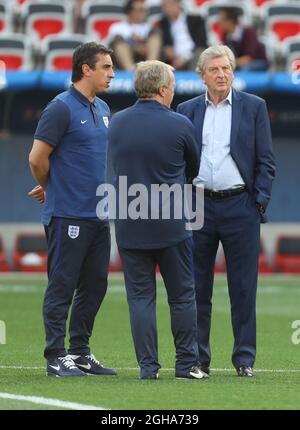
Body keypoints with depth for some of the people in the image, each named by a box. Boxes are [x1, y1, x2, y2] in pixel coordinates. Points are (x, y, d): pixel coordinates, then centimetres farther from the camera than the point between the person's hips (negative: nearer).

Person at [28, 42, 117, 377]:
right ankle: (56, 357, 0)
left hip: (98, 214, 8)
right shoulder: (61, 108, -12)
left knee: (94, 286, 10)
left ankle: (80, 353, 18)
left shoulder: (102, 110, 14)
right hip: (68, 215, -8)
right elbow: (37, 158, -13)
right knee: (62, 286, -3)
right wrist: (50, 189, 4)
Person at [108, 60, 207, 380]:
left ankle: (147, 366, 1)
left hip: (130, 226, 2)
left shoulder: (116, 123, 2)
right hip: (171, 225, -2)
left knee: (140, 297, 5)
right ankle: (186, 363, 10)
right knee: (182, 296, 8)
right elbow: (195, 169, 8)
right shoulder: (179, 125, -8)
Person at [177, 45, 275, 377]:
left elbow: (266, 161, 3)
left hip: (240, 206, -2)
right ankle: (198, 359, 9)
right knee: (197, 288, 3)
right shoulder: (187, 111, 9)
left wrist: (259, 202, -5)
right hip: (198, 206, 2)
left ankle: (244, 359, 5)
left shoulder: (253, 107, 5)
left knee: (243, 288, 0)